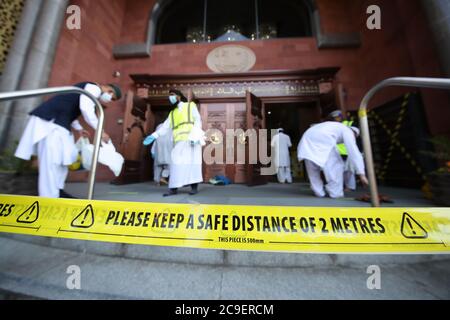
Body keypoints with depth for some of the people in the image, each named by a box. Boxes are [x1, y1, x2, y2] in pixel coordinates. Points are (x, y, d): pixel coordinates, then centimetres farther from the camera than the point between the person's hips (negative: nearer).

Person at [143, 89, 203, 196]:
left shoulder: (191, 106, 15)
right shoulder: (172, 113, 27)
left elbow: (198, 120, 1)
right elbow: (165, 127, 17)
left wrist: (194, 135, -15)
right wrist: (153, 136, 3)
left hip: (192, 140, -4)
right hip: (179, 141, 4)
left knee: (192, 162, -7)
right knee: (176, 163, -6)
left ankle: (194, 187, -2)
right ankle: (174, 188, -4)